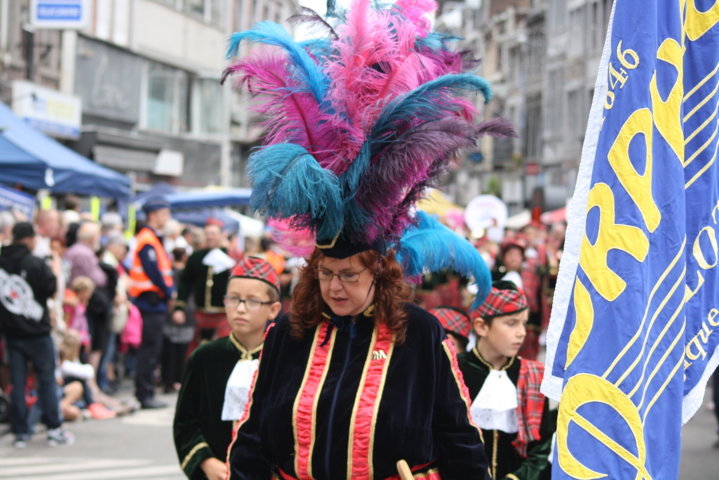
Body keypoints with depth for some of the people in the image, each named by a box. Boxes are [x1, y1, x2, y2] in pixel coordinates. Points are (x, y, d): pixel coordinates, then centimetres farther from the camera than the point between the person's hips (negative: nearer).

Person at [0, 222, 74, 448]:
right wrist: (56, 273, 3)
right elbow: (51, 289, -12)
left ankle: (20, 433, 9)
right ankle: (54, 430, 5)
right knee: (46, 380, 4)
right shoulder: (36, 264, -15)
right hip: (37, 331, -4)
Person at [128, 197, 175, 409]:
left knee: (152, 350, 14)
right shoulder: (147, 241, -15)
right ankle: (145, 394, -3)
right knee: (150, 350, -7)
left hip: (155, 303, 10)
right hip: (151, 301, -10)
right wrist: (168, 292, -12)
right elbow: (153, 272, -21)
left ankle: (145, 393, 20)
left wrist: (170, 290, 5)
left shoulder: (154, 239, 18)